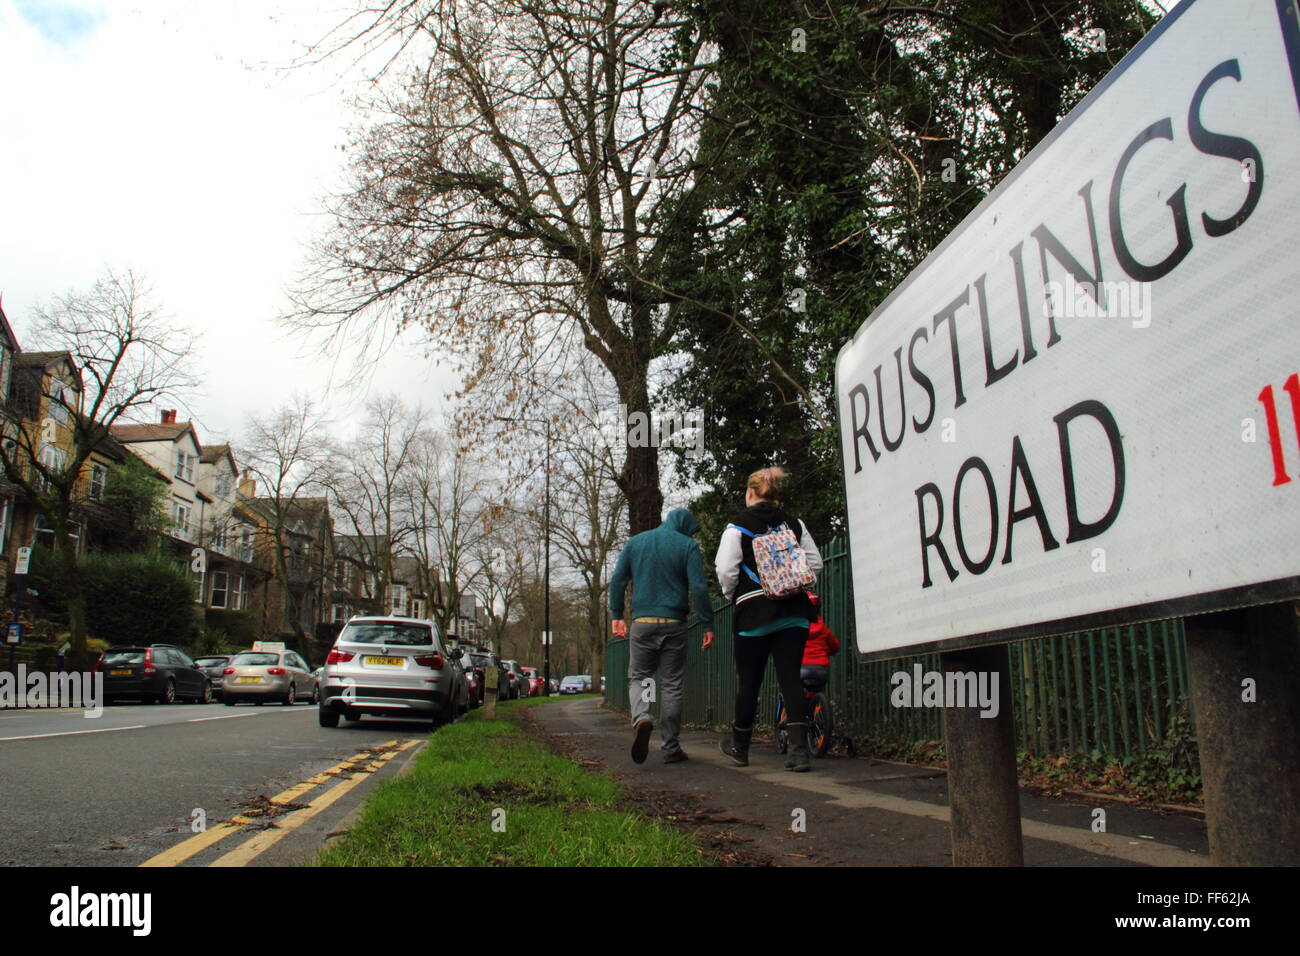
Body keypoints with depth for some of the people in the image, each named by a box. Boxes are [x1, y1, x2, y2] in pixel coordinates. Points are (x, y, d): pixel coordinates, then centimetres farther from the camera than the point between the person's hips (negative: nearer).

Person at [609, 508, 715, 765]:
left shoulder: (636, 542, 11)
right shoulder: (688, 546, -1)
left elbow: (617, 580, 8)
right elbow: (699, 588, -9)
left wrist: (616, 615, 13)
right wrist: (708, 625, -4)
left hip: (642, 622, 2)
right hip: (674, 624, -2)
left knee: (639, 677, 13)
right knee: (673, 685, 7)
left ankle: (641, 717, -18)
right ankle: (671, 748, 10)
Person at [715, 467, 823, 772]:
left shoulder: (738, 526, -3)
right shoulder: (794, 524, 9)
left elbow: (726, 570, -9)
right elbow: (815, 563, 8)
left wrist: (732, 595, 9)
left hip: (754, 612, -3)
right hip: (794, 611, 3)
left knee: (748, 681, 8)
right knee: (790, 677, 1)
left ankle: (739, 747, 23)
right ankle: (799, 749, -10)